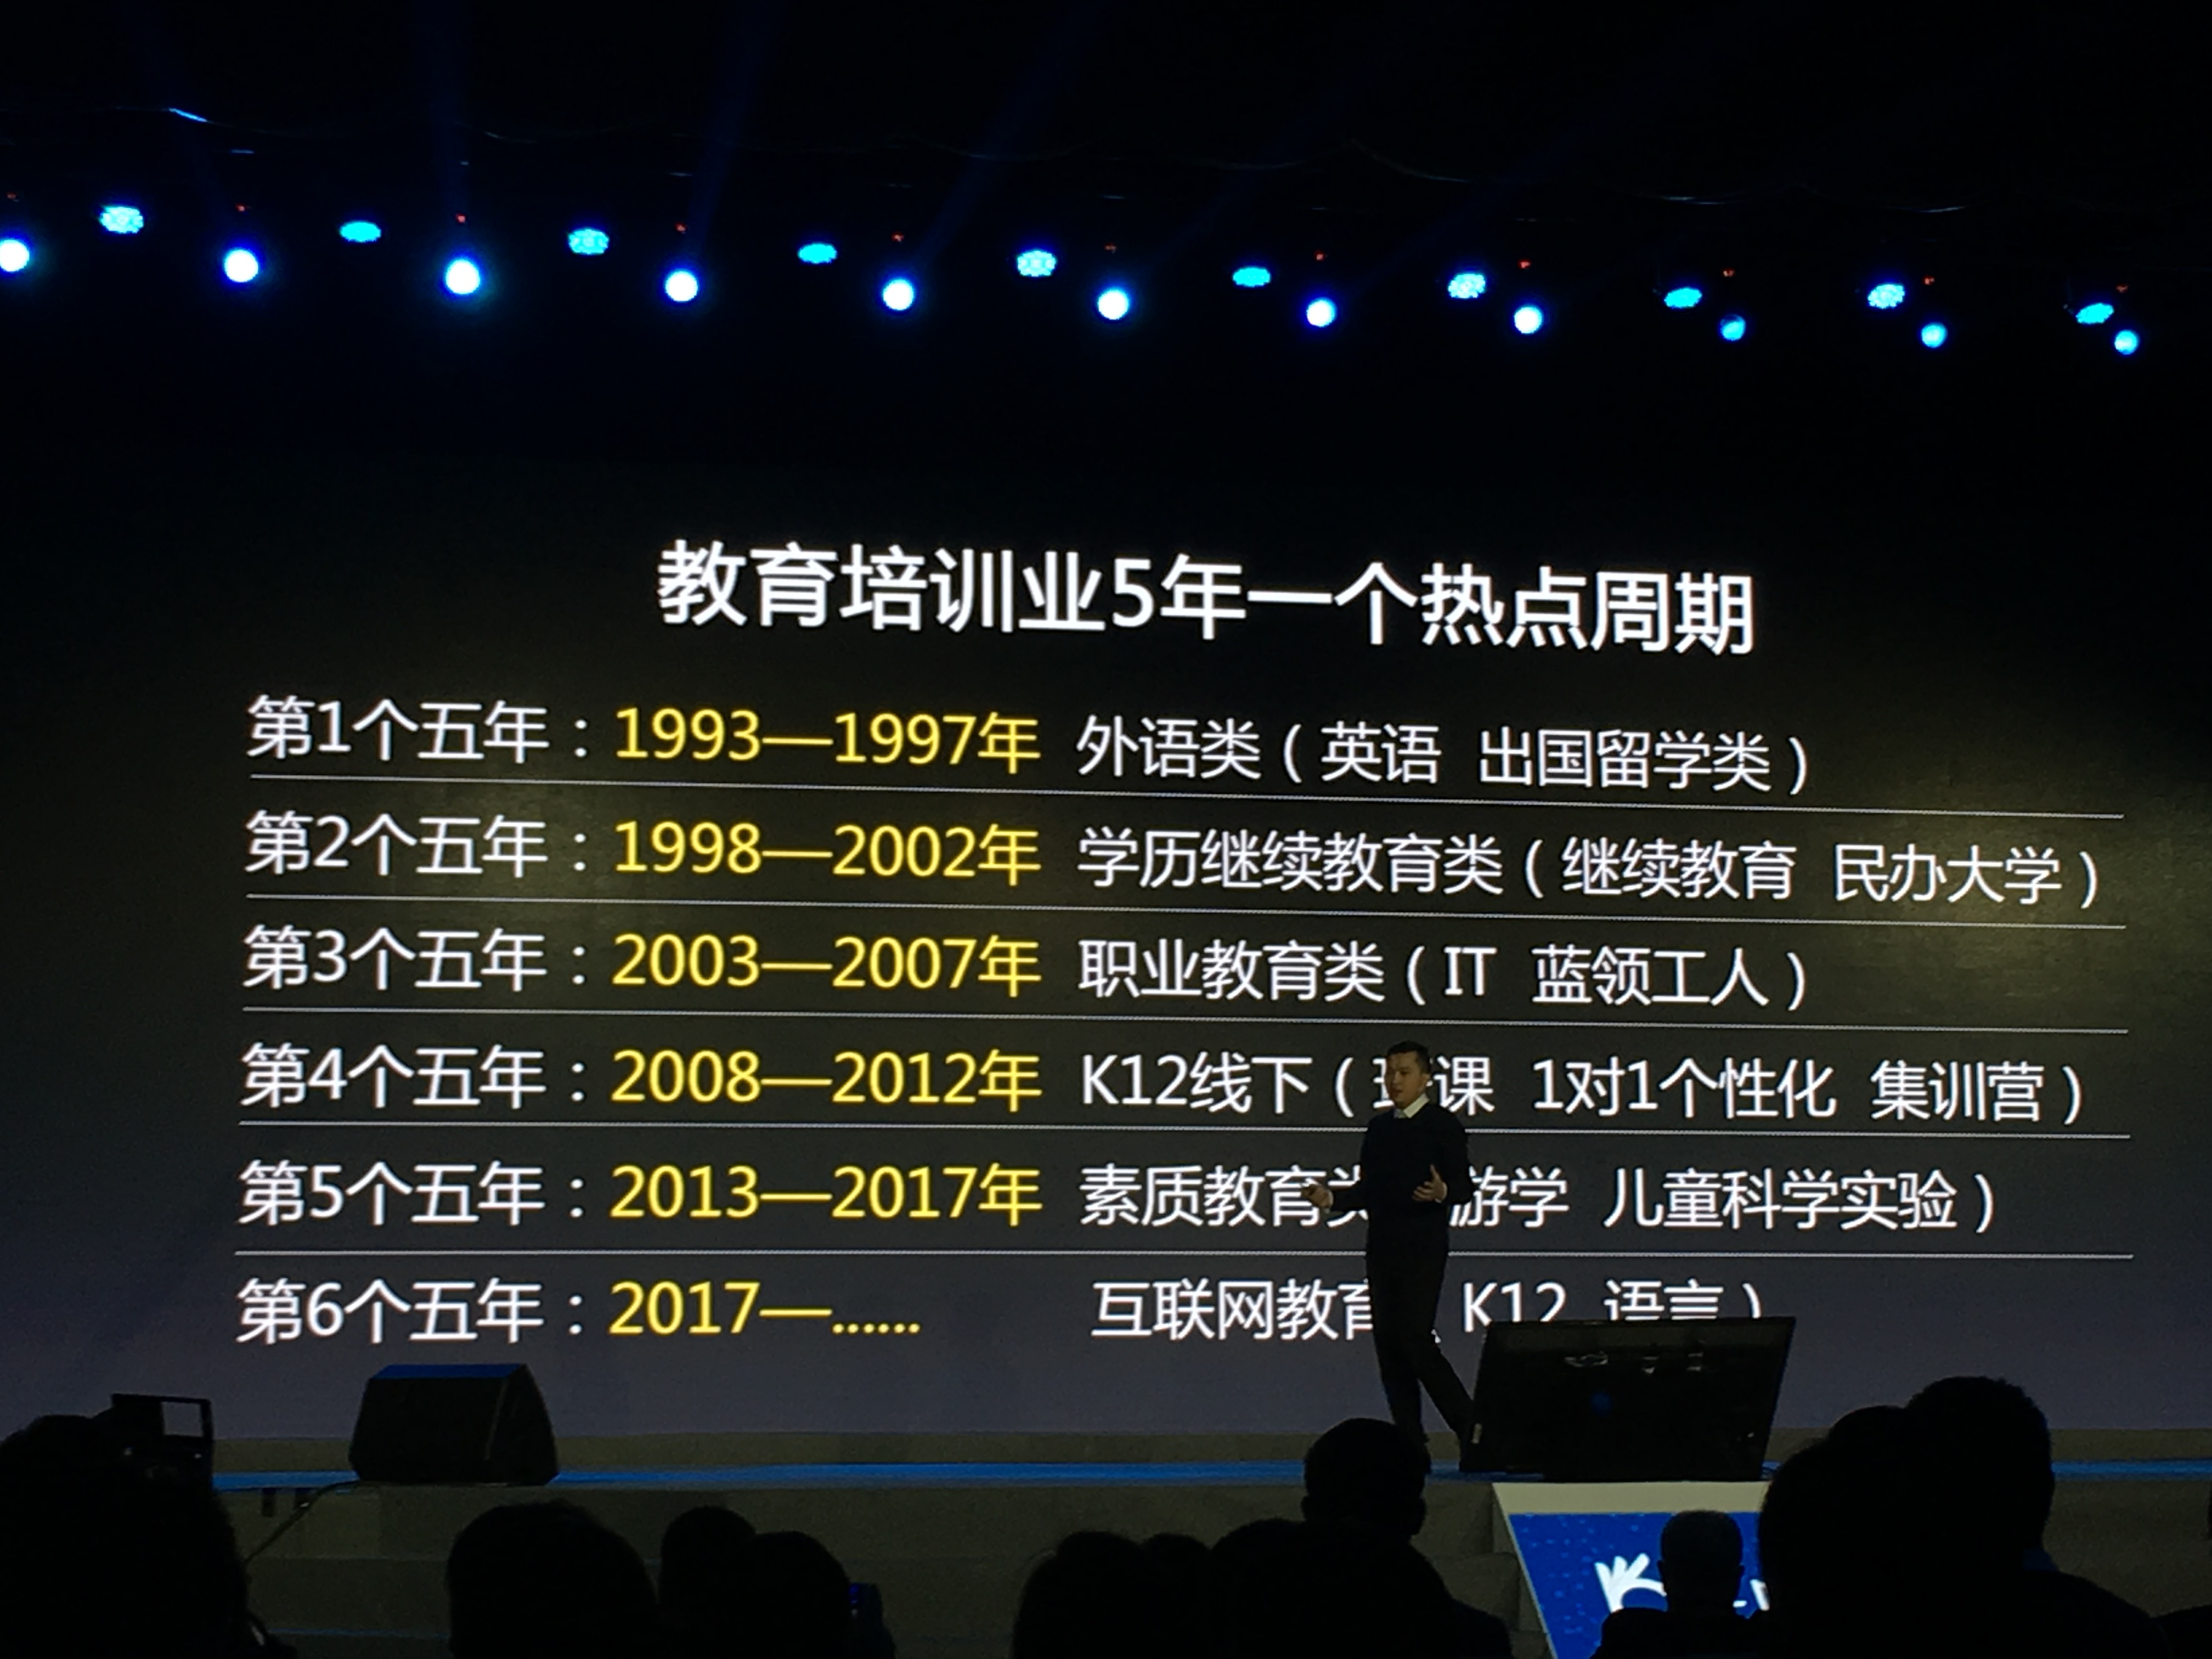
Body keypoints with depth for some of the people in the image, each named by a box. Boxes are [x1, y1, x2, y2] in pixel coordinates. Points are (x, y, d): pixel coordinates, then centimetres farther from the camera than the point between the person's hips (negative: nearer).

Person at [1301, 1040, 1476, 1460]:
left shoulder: (1443, 1125, -2)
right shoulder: (1379, 1128, 16)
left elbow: (1464, 1186, -7)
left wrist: (1442, 1192, -28)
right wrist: (1330, 1198, 4)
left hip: (1423, 1249, -7)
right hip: (1382, 1248, 7)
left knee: (1416, 1339, -14)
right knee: (1388, 1343, 4)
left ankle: (1470, 1427, -2)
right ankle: (1410, 1444, 9)